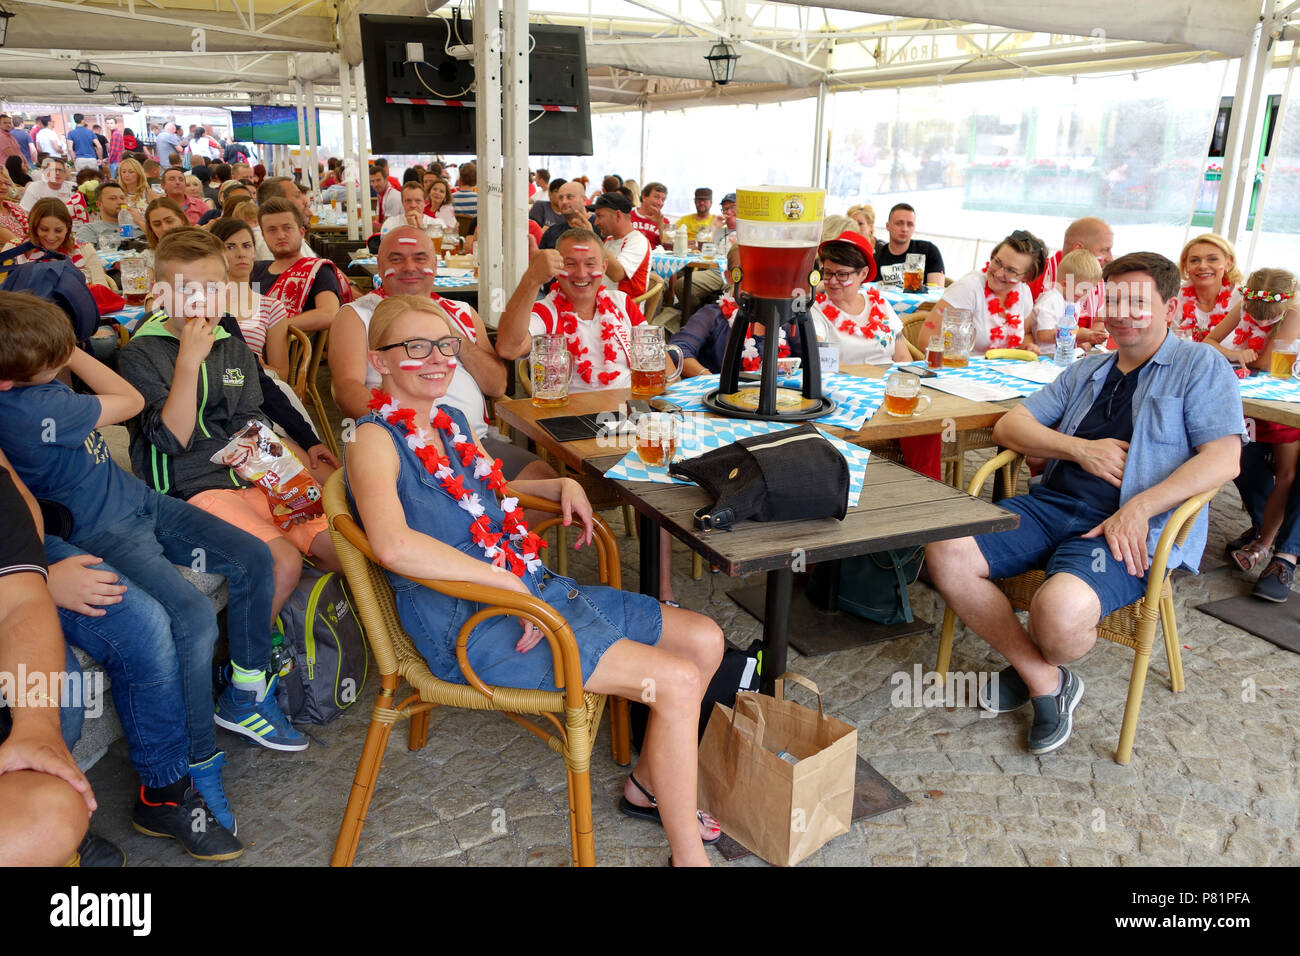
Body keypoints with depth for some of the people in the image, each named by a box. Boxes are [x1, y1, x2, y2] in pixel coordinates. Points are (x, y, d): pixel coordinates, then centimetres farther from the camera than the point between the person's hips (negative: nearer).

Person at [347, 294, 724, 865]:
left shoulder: (450, 421, 14)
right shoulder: (375, 439, -13)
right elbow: (394, 545, -32)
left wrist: (560, 487, 14)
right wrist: (512, 583, -27)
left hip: (529, 588, 9)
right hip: (468, 625, -9)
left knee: (704, 639, 5)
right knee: (677, 680, -19)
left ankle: (647, 786, 23)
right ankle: (688, 854, -2)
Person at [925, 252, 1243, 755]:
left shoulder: (1201, 367, 8)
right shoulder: (1087, 371, 25)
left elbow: (1223, 458, -6)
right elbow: (1009, 426, 16)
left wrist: (1140, 507, -19)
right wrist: (1080, 449, -2)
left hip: (1130, 529, -6)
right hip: (1052, 504, 6)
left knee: (1060, 609, -36)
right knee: (946, 552, -19)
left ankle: (1041, 667, 5)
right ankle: (1043, 679, -4)